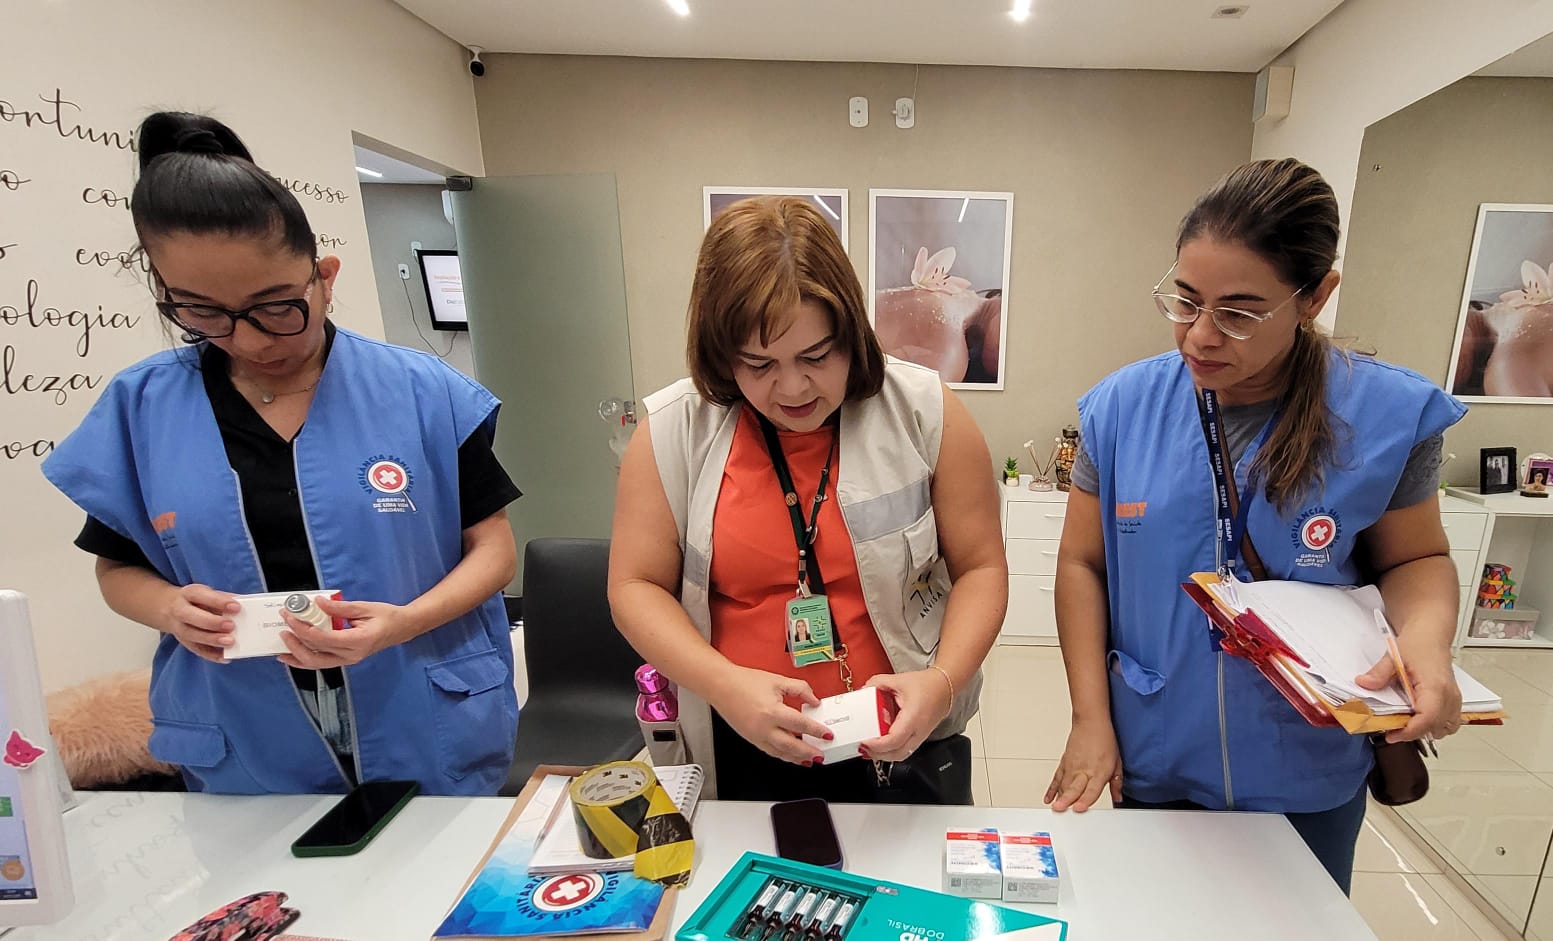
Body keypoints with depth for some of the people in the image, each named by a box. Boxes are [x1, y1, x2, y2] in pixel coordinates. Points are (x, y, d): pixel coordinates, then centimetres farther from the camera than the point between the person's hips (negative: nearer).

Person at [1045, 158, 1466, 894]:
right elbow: (1081, 562, -6)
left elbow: (1416, 558, 3)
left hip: (1309, 776, 0)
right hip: (1150, 763, 1)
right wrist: (1090, 718, -8)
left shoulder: (1388, 414, -12)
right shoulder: (1122, 405, -12)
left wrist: (1425, 637, -20)